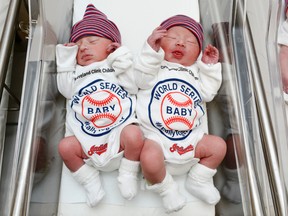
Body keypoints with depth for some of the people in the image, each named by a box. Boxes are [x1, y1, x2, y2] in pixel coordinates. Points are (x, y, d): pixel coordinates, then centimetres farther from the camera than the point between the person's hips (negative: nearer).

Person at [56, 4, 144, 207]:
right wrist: (66, 59, 12)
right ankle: (91, 182, 1)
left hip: (120, 131, -2)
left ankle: (128, 174, -3)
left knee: (134, 135, -31)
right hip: (87, 139, 3)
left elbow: (133, 86, 0)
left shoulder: (118, 67, 17)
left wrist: (122, 58, -3)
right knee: (66, 146, -19)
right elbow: (66, 89, 8)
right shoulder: (76, 73, 27)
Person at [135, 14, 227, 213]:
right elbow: (142, 79, -10)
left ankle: (199, 181, 14)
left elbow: (207, 93, 9)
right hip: (157, 137, -4)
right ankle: (166, 188, 1)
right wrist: (151, 49, -18)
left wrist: (211, 66, 4)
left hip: (191, 138, 5)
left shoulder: (196, 72, 23)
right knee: (150, 158, -31)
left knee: (218, 145, -6)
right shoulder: (155, 66, 11)